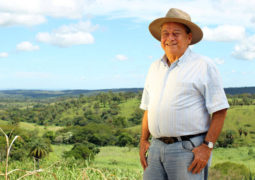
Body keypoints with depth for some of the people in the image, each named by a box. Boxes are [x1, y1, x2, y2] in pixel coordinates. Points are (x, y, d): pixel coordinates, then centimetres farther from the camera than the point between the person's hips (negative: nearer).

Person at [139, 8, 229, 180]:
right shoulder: (155, 67, 16)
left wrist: (207, 147, -13)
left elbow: (220, 111, -6)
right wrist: (143, 141, 12)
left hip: (189, 150, -5)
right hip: (156, 147, 5)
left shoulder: (204, 66, -3)